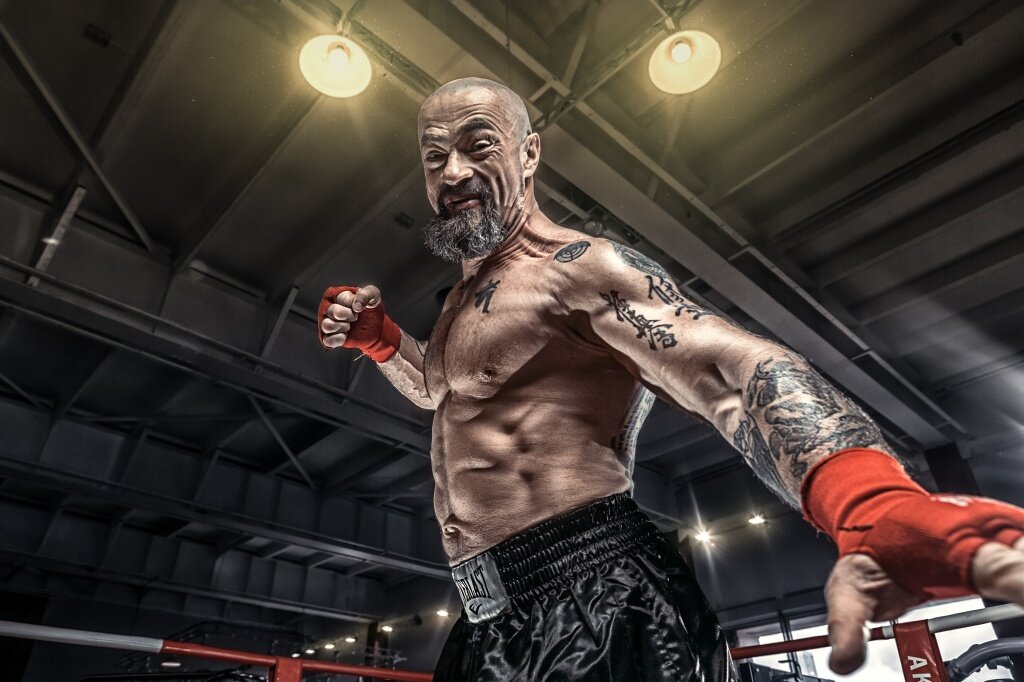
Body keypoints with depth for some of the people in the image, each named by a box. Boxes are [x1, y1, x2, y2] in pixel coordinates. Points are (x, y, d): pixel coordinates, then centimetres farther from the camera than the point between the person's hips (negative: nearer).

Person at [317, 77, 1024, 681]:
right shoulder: (467, 295, 16)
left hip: (595, 609, -9)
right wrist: (379, 338, 14)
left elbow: (732, 365, -30)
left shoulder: (576, 267, -14)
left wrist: (874, 507, -50)